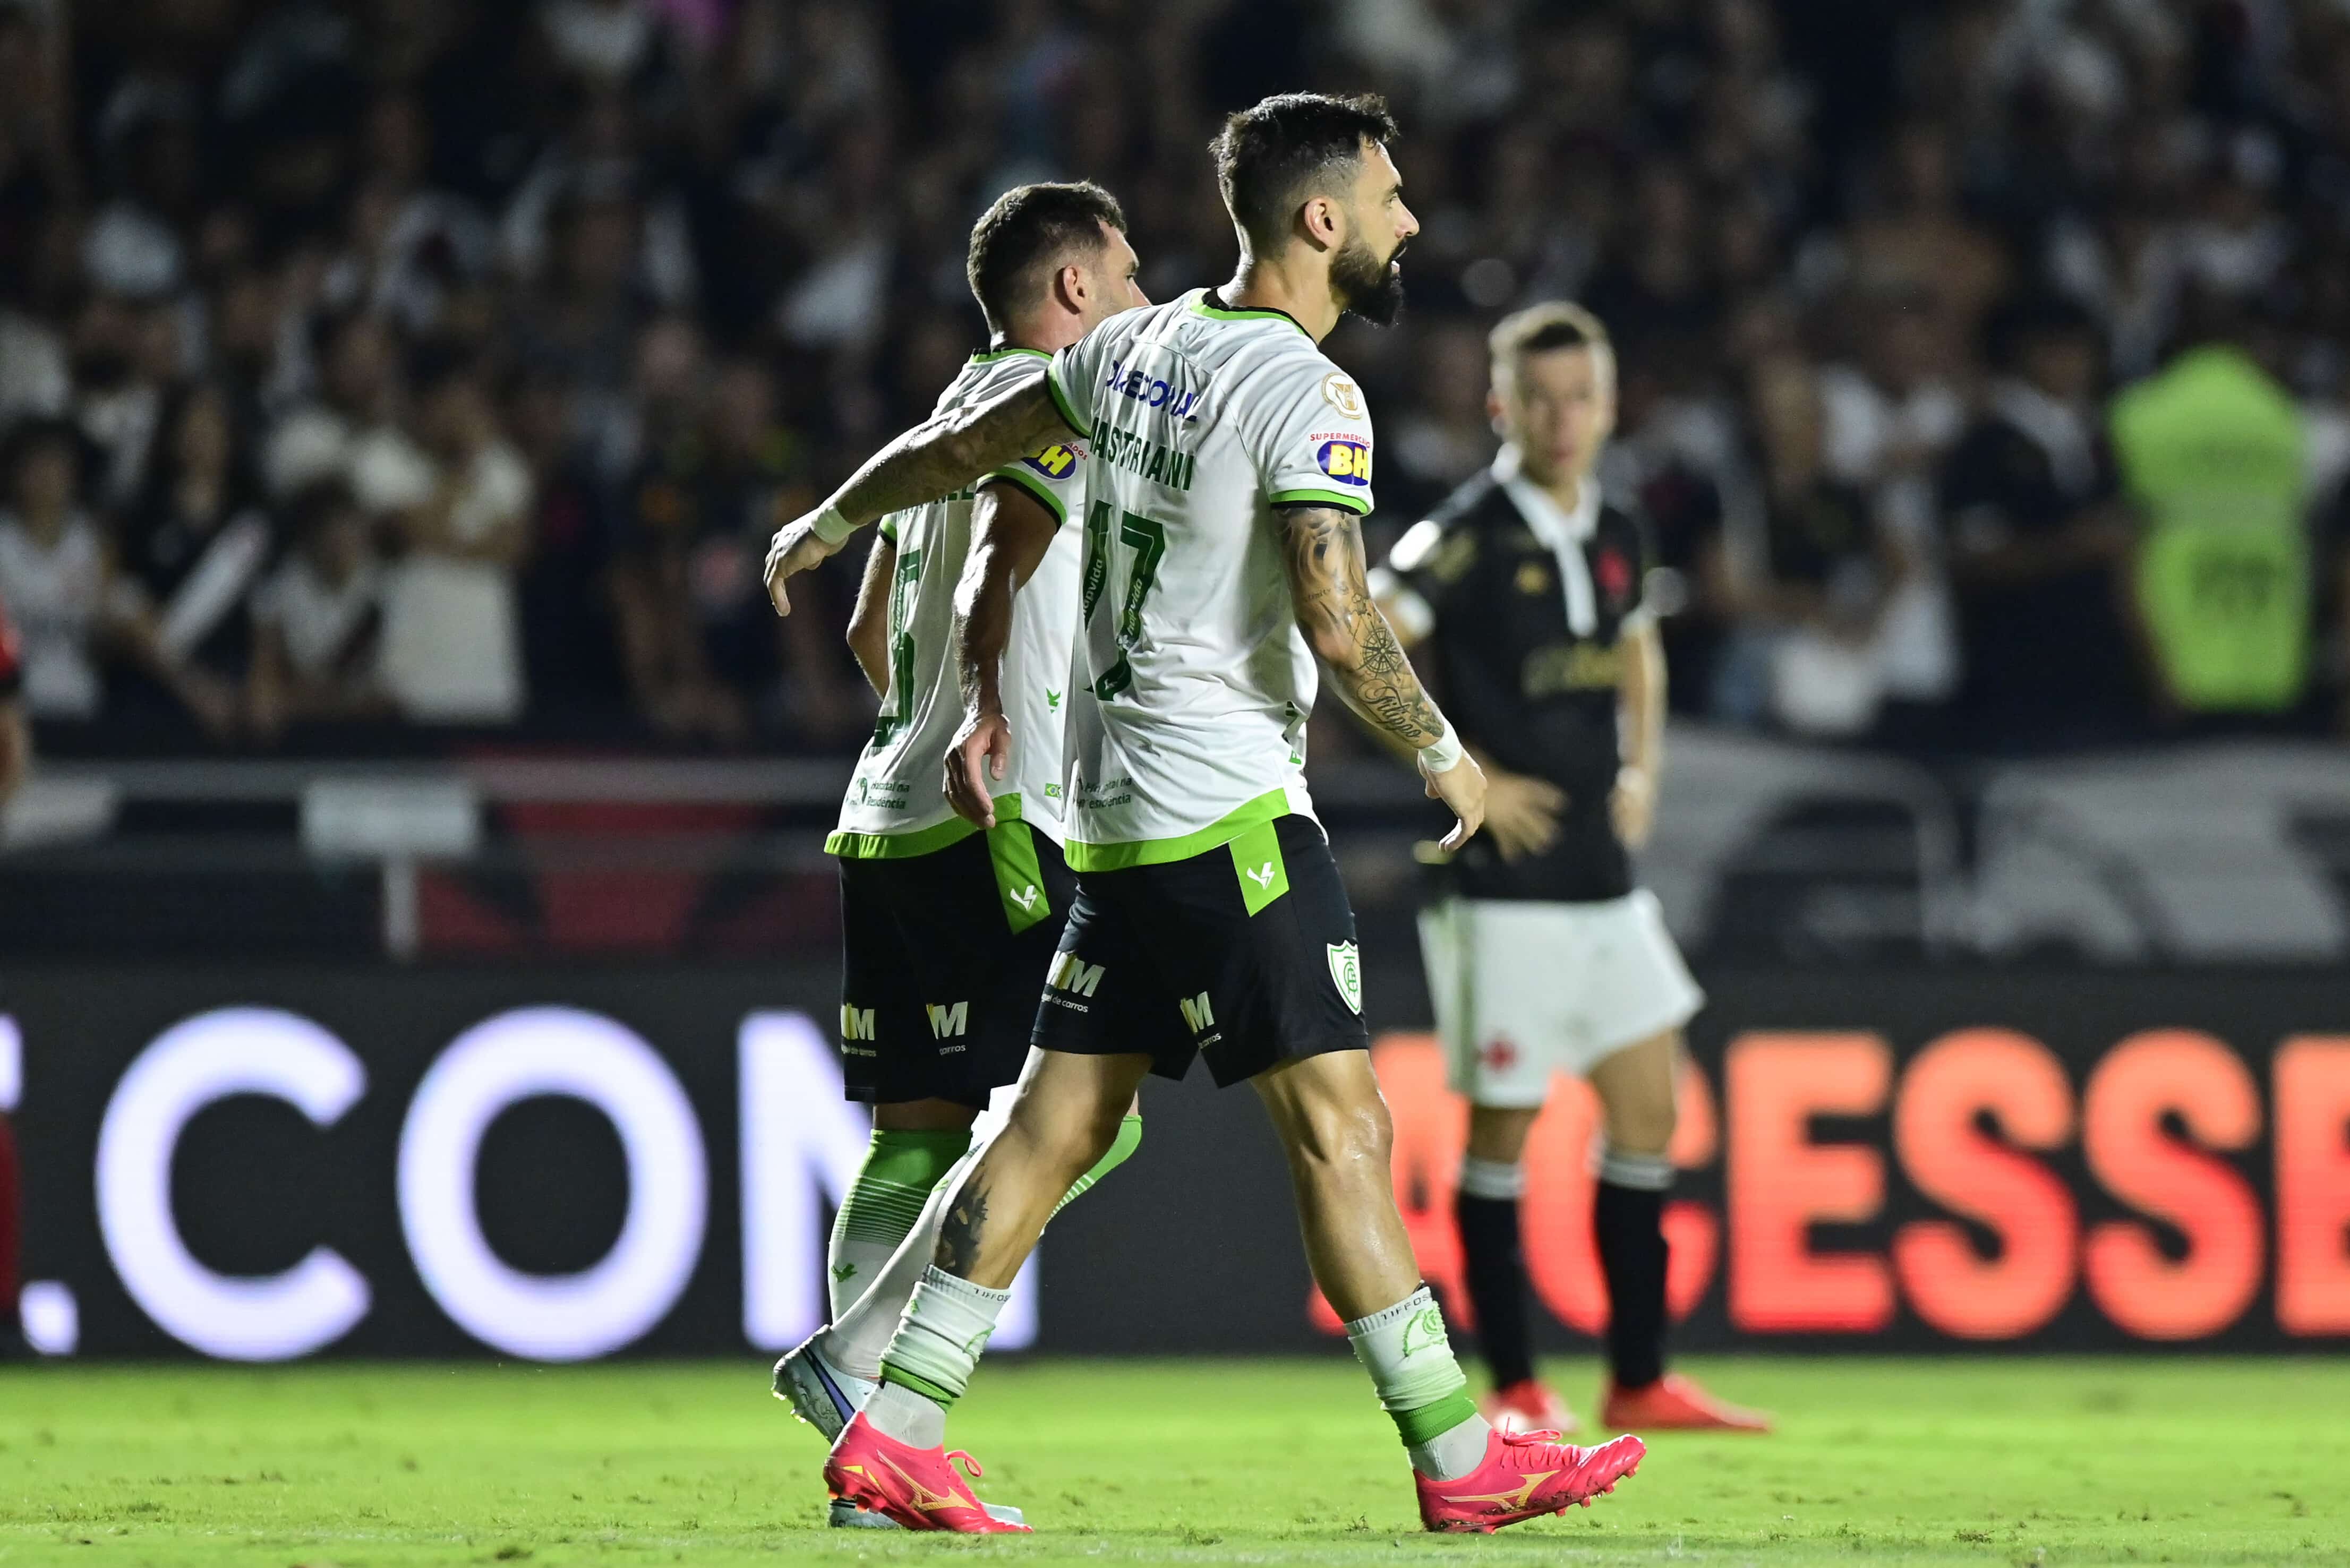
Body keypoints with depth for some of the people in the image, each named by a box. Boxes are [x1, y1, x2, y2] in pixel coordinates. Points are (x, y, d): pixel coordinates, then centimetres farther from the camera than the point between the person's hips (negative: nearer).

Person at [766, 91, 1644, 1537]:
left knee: (1061, 1124, 10)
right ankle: (1461, 1462, -9)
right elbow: (1339, 625, -21)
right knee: (1338, 1125, -8)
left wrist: (830, 524, 41)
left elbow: (963, 445, 24)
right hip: (1234, 813, -8)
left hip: (1117, 816, 9)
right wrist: (1442, 751, -4)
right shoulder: (1308, 395, -13)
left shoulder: (1137, 348, 11)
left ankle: (893, 1436, 10)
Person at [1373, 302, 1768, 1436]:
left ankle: (1640, 1383, 14)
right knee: (1502, 1127, 0)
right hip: (1503, 880, -7)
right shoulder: (1470, 534, -12)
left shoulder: (1616, 536, 10)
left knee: (1647, 1107, 6)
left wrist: (1641, 769, 14)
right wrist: (1464, 778, -19)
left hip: (1605, 875, 7)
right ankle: (1514, 1389, 9)